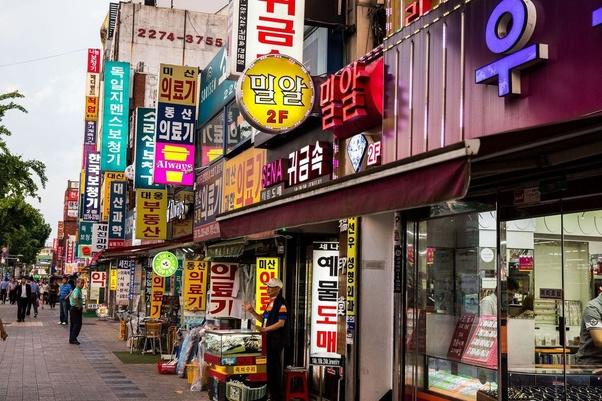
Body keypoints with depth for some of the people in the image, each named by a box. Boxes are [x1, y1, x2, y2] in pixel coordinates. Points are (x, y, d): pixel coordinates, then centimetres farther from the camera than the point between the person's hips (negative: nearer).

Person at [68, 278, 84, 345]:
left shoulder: (78, 290, 15)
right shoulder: (77, 290, -17)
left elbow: (70, 297, 32)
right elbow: (75, 298, -39)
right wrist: (79, 305, -26)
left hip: (73, 309, 10)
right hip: (76, 309, -10)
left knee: (73, 324, 13)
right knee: (77, 324, -10)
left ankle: (71, 339, 19)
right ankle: (73, 338, -11)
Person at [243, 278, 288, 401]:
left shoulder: (281, 303, -14)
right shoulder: (271, 302, 14)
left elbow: (281, 323, -20)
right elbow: (264, 319, 19)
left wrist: (265, 329, -21)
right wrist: (252, 311, 9)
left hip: (276, 340, -9)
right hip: (269, 339, 9)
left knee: (274, 366, -2)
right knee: (269, 365, 15)